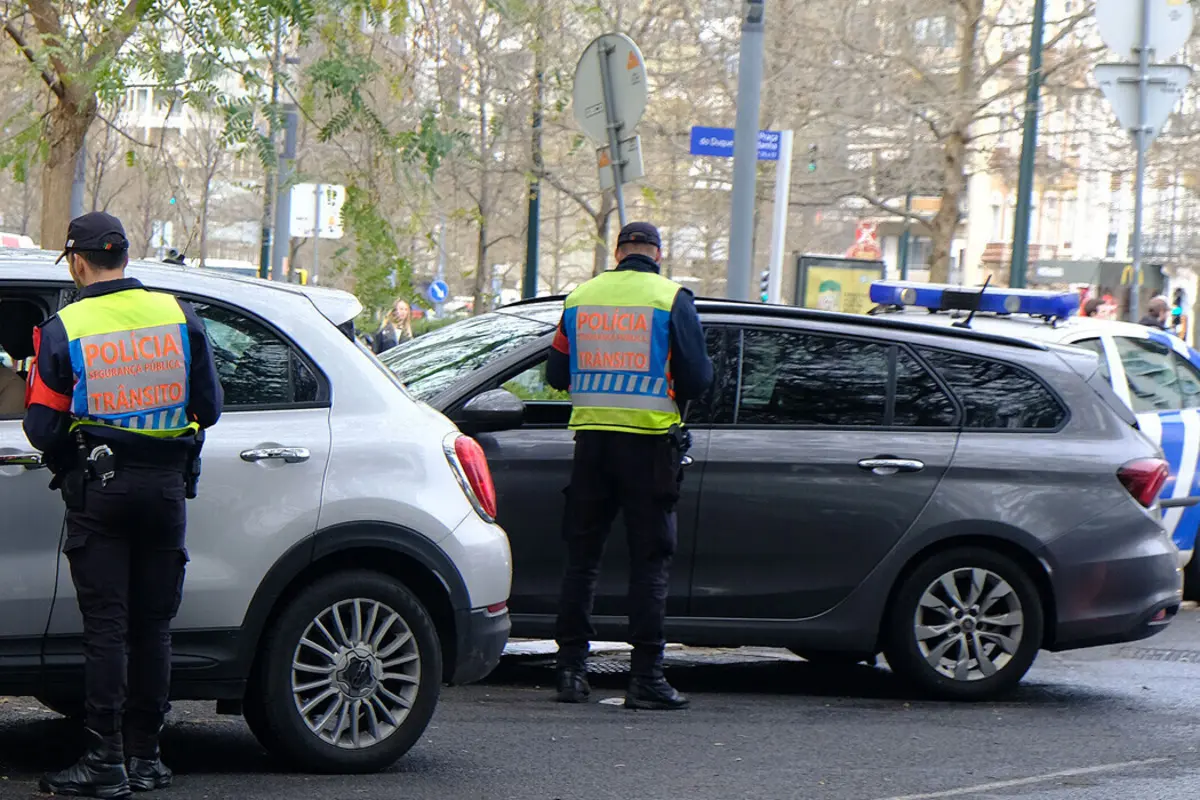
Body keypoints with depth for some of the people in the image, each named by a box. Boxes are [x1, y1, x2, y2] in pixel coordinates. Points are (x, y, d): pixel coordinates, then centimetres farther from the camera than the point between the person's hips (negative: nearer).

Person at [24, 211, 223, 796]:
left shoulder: (61, 331, -8)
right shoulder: (180, 317, 1)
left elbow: (42, 428, -7)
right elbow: (209, 408, 6)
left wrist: (68, 462, 14)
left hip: (98, 489, -3)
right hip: (166, 485, 3)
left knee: (105, 626, -1)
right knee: (153, 626, 9)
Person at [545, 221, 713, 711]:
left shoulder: (580, 297, 6)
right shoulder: (672, 299, -5)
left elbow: (557, 375, 11)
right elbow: (697, 378, -5)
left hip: (592, 437, 3)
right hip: (649, 443, -3)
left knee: (582, 556, 11)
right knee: (650, 559, 1)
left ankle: (571, 669, 9)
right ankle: (645, 678, -4)